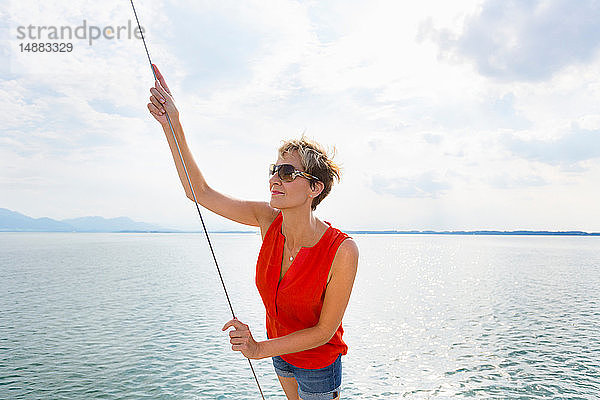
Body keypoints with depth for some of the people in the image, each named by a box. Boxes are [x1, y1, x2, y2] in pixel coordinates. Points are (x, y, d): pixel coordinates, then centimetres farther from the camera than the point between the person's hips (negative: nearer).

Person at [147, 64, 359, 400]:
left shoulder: (342, 250, -33)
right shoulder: (269, 219, -19)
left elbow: (325, 331, -24)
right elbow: (200, 192, -17)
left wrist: (259, 349, -28)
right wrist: (173, 124, -25)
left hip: (319, 364, -5)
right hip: (281, 350, 6)